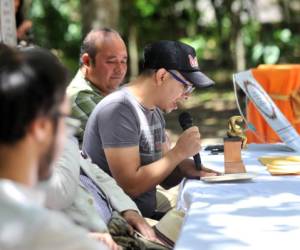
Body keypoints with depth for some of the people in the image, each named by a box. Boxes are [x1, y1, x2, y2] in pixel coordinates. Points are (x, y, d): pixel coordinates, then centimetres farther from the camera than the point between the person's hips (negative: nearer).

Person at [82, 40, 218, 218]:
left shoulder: (156, 111, 12)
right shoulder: (119, 109, -16)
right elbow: (130, 186, -21)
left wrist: (184, 167, -7)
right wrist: (179, 152, -16)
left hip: (147, 215, 9)